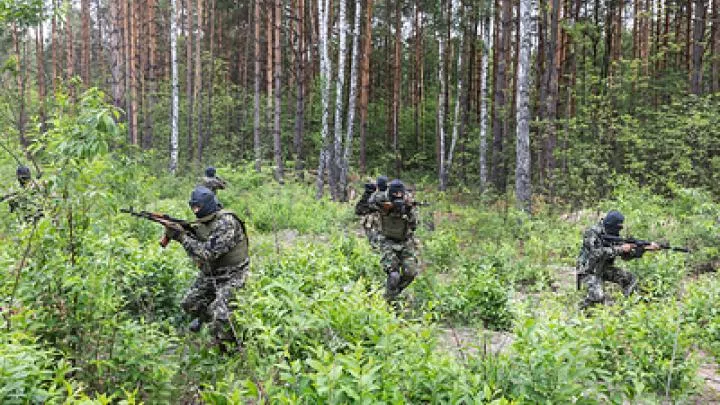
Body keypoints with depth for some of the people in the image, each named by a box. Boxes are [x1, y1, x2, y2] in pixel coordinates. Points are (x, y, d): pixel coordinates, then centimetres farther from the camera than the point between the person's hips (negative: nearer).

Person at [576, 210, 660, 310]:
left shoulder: (614, 235, 4)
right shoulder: (592, 233, -19)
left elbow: (626, 255, 3)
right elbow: (598, 253, -31)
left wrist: (644, 248, -10)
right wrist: (620, 249, -27)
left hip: (605, 269, 8)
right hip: (588, 271, -8)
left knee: (631, 279, -3)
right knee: (598, 296, -29)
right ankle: (581, 311, -4)